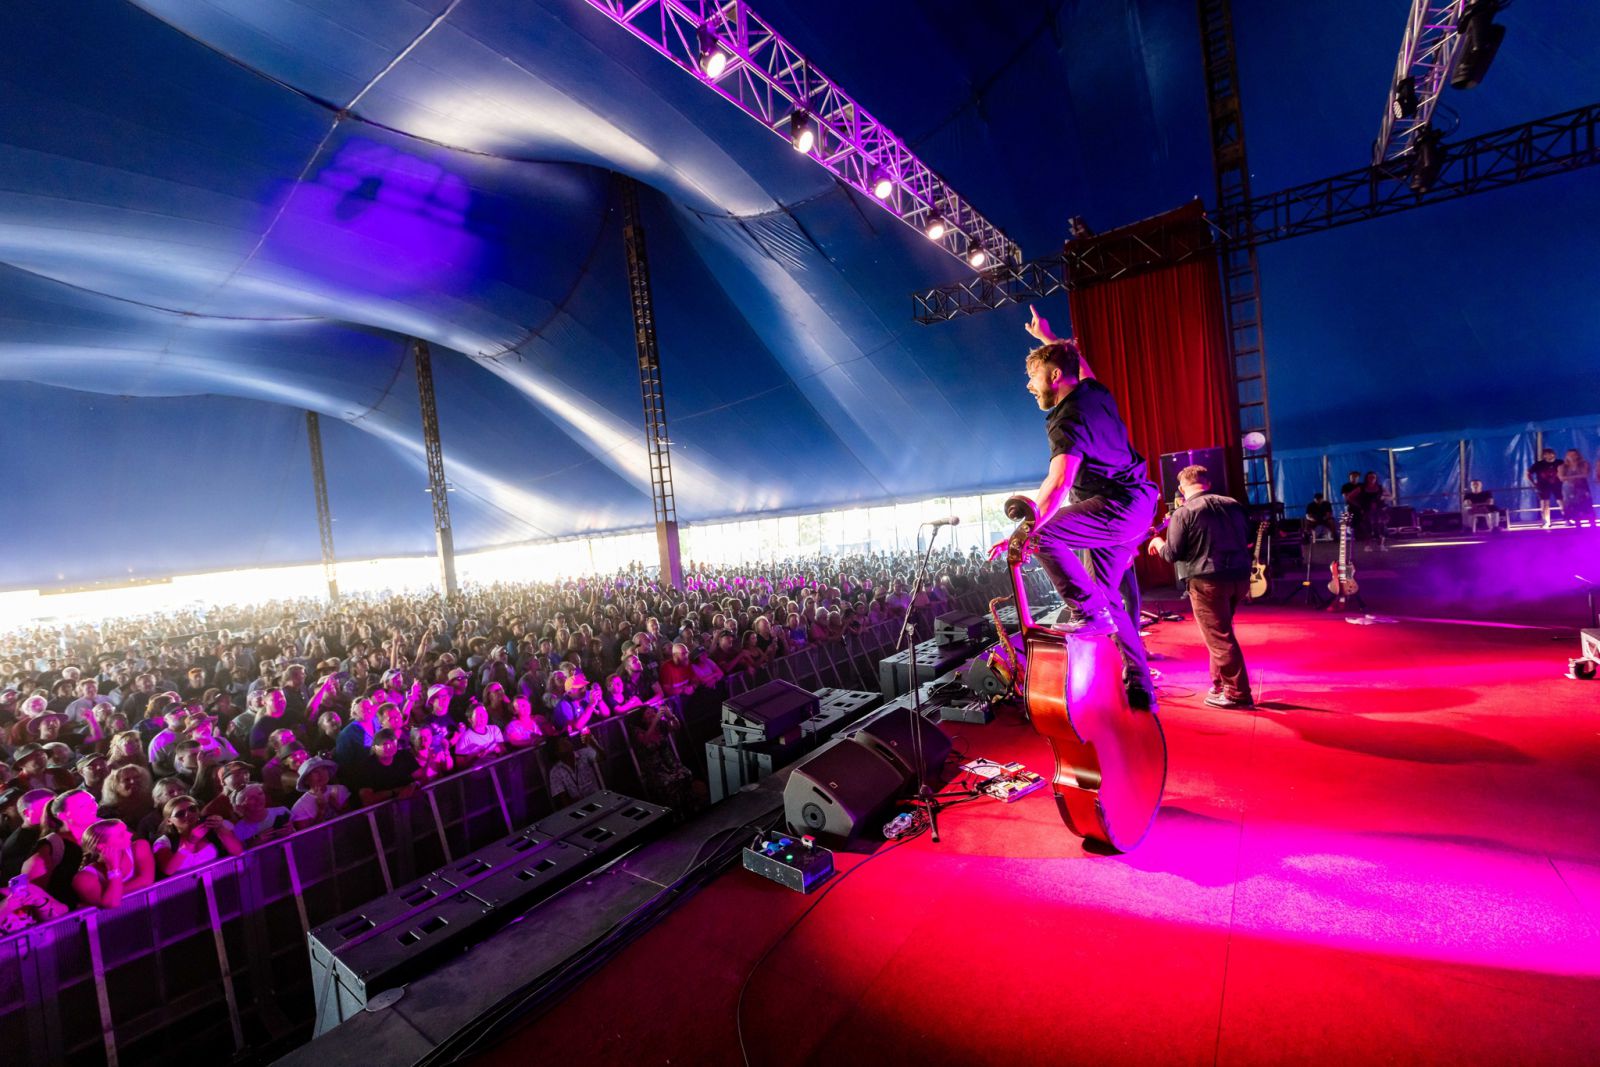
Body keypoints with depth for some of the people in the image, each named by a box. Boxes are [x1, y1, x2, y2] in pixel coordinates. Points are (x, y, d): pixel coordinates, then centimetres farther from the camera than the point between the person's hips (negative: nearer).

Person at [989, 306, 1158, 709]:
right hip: (1138, 506, 10)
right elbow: (1079, 361, 33)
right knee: (1109, 593, 12)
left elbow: (1059, 480, -32)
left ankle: (1089, 611, -19)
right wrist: (1047, 338, 44)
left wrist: (1023, 531, -38)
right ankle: (1139, 688, 17)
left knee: (1044, 535, -22)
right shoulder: (1096, 394, 9)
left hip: (1117, 508, -10)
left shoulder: (1068, 421, -17)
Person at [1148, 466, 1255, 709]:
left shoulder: (1183, 513, -10)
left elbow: (1172, 554, -9)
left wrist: (1158, 543, 11)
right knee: (1222, 633, 21)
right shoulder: (1234, 504, 8)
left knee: (1218, 638, 1)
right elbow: (1247, 539, 21)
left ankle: (1237, 694, 4)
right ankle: (1221, 685, 30)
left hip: (1207, 581, -7)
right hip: (1240, 576, 7)